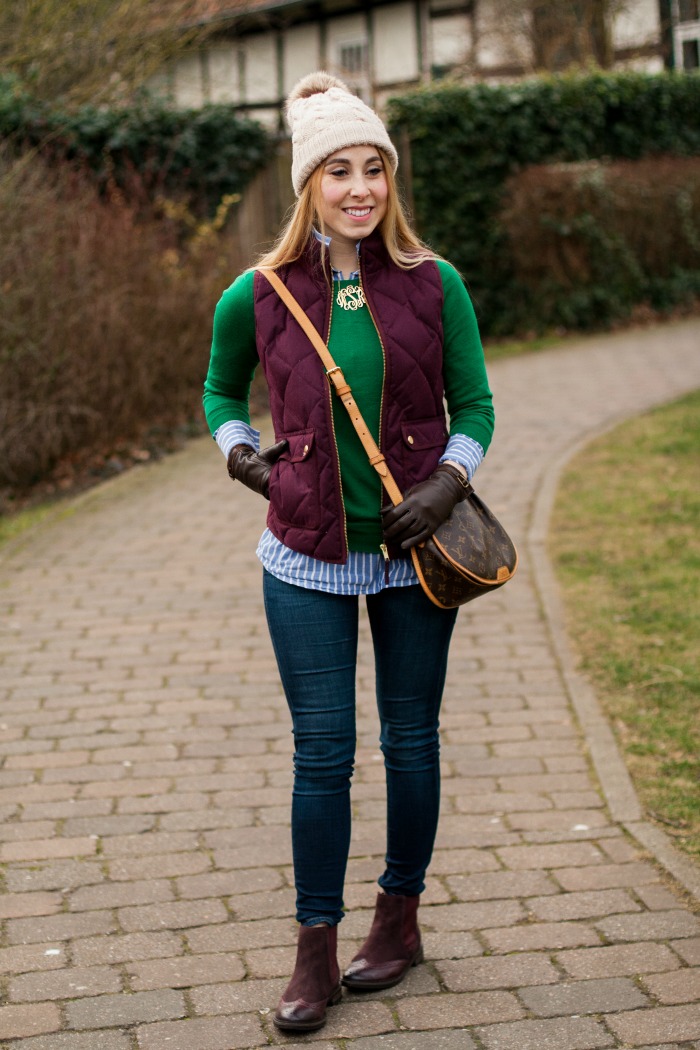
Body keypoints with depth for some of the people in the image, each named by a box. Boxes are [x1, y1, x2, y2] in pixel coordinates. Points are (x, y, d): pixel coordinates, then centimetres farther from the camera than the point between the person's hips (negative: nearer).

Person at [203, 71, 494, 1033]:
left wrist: (449, 481, -12)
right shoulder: (260, 298, -3)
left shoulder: (434, 285, -4)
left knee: (412, 741, 11)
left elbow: (474, 406, 4)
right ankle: (316, 957, 13)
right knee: (321, 754, 2)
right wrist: (239, 454, 0)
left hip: (415, 553, 1)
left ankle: (399, 920, 30)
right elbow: (221, 391, 16)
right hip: (307, 558, 0)